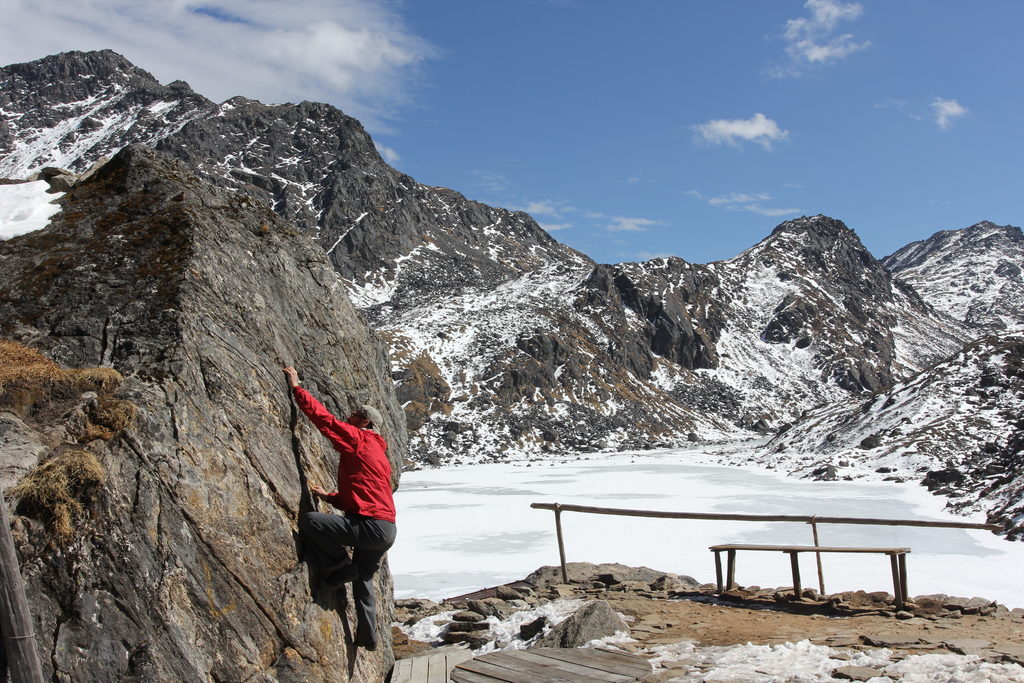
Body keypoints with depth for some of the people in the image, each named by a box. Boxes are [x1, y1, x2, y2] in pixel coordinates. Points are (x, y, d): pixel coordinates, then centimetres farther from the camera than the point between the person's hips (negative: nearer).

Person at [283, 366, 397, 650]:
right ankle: (367, 637, 29)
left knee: (309, 521, -15)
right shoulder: (376, 451, 25)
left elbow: (324, 418, -9)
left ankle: (338, 565, -3)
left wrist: (296, 387, 0)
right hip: (386, 530, 10)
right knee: (362, 581, 23)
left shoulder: (358, 438, -3)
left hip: (371, 526, -10)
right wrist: (329, 496, 22)